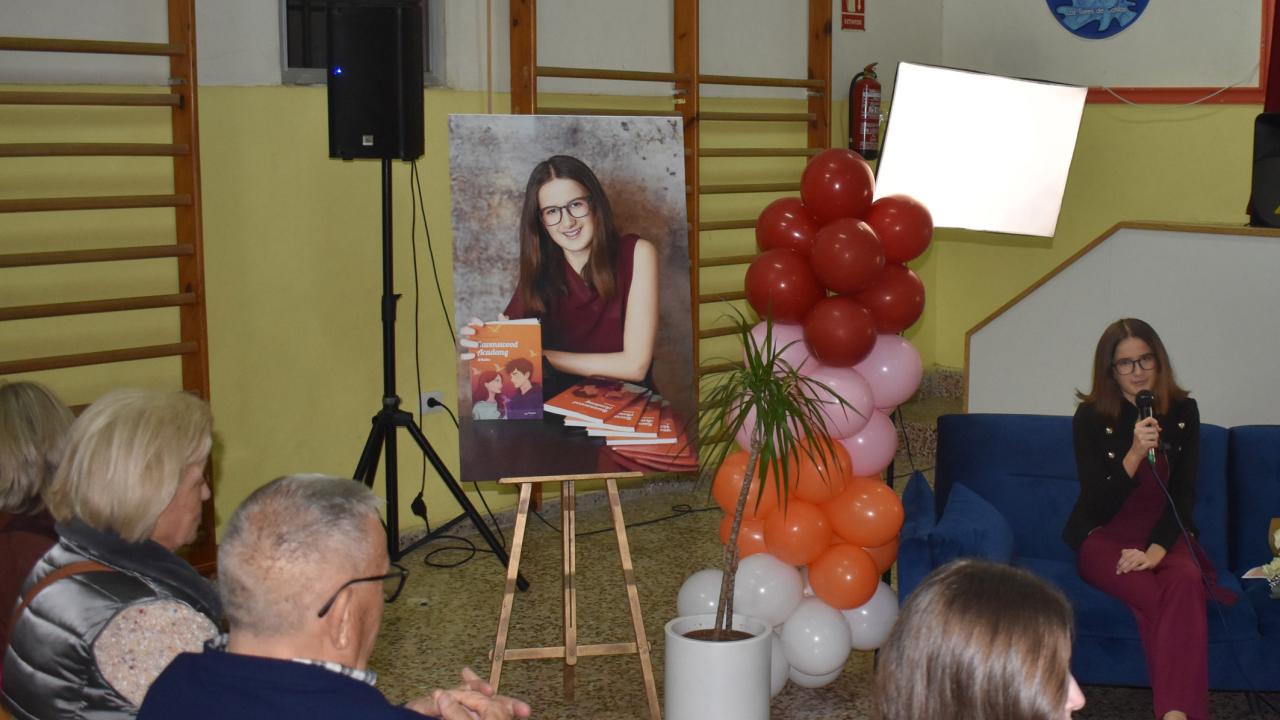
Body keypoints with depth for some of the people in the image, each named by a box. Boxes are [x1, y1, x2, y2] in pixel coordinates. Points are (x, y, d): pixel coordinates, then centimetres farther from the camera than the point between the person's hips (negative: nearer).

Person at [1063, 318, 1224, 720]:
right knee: (1155, 596, -34)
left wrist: (1156, 550, -15)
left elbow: (1184, 493, 1)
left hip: (1165, 535, 2)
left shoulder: (1183, 411, 4)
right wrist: (1136, 453, -26)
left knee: (1186, 582, -33)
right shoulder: (1091, 417, -5)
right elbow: (1098, 504, -10)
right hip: (1104, 536, -2)